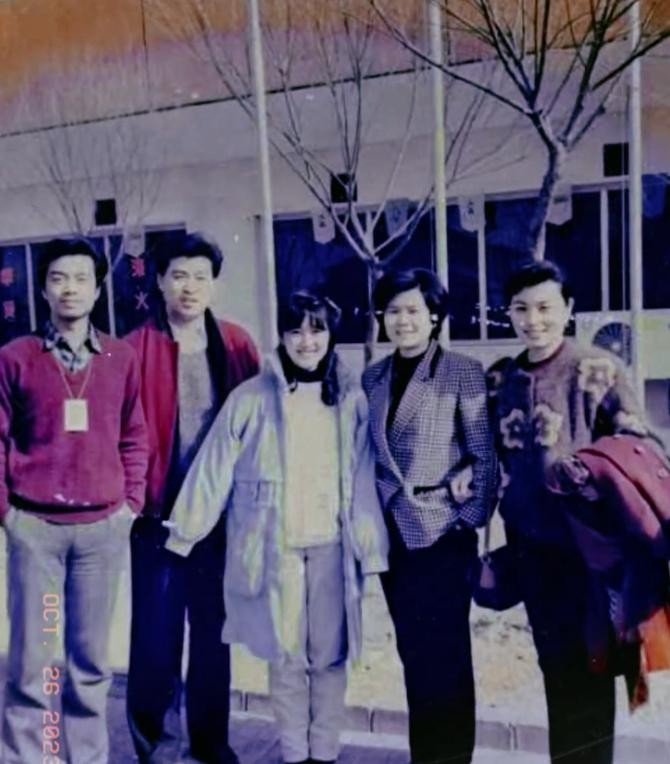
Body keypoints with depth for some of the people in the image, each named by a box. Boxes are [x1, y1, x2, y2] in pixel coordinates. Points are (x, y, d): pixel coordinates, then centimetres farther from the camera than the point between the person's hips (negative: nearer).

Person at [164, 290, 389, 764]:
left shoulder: (351, 398, 2)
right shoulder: (251, 397, -3)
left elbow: (363, 478, 0)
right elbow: (214, 470, -3)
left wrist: (369, 547, -1)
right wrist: (185, 532, -2)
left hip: (331, 545, 1)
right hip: (275, 547, -1)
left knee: (330, 656, 11)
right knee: (286, 657, 11)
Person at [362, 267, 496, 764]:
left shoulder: (464, 373, -7)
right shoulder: (373, 378, 8)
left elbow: (485, 454, -6)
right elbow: (368, 454, 12)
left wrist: (472, 522, -10)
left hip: (442, 532, -5)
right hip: (392, 532, 5)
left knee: (444, 655, 5)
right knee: (413, 652, 15)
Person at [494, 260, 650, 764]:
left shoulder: (599, 370, -10)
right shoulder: (503, 380, 5)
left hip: (587, 544, -5)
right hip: (532, 545, 5)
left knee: (588, 665, 7)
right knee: (555, 664, 17)